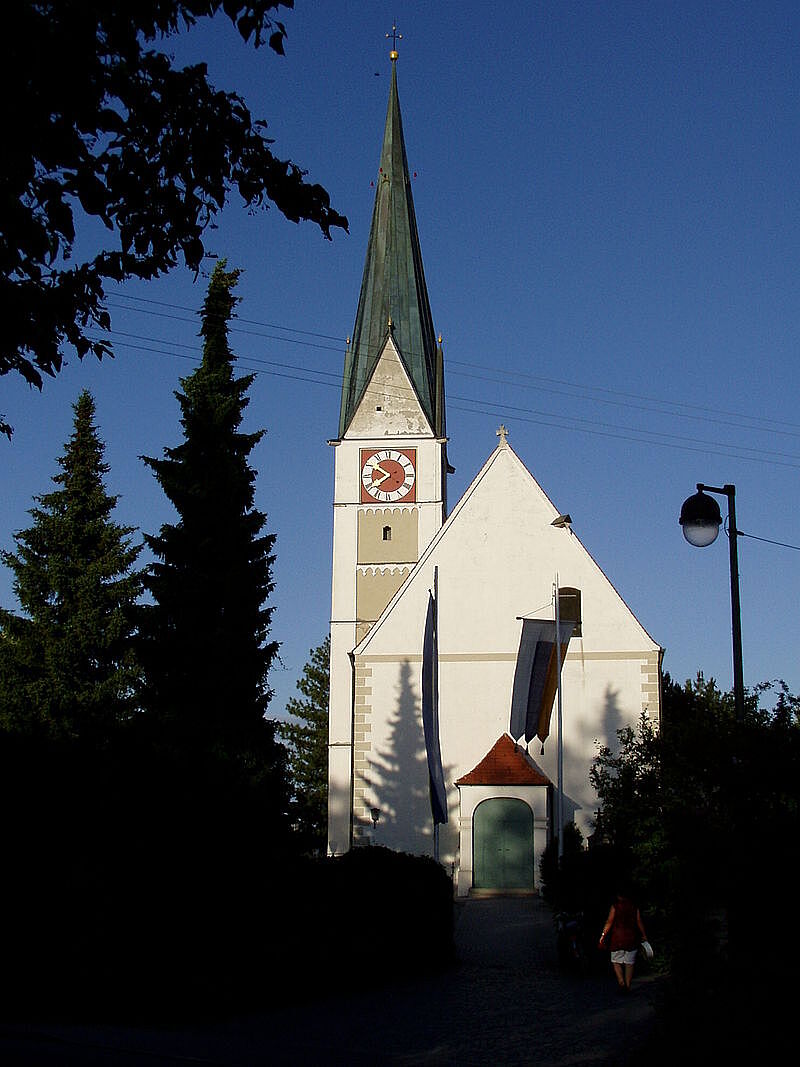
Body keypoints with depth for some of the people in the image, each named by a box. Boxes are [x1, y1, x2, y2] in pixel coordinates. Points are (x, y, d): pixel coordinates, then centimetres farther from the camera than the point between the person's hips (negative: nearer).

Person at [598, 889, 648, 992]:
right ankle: (628, 986, 9)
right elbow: (639, 922, 2)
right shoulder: (634, 907, 4)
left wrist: (603, 935, -3)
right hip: (632, 938, 2)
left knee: (616, 961, 7)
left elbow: (609, 922, -6)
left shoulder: (615, 906, -3)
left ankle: (621, 982, -12)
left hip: (618, 938, -2)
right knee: (629, 963, 9)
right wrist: (644, 935, 10)